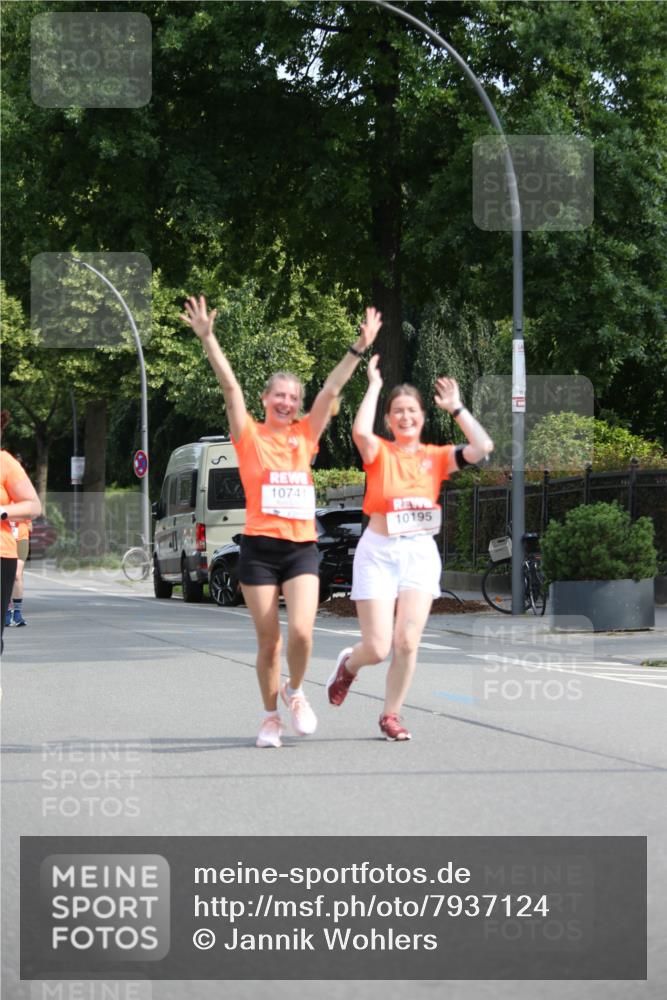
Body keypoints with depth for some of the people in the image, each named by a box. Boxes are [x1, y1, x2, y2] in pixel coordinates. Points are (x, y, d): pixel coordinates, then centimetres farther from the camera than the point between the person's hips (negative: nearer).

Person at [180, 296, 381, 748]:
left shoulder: (304, 436, 10)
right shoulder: (250, 436, 3)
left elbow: (331, 391, 5)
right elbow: (231, 386, -7)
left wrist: (360, 348, -2)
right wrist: (208, 339, -17)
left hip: (302, 547, 2)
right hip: (260, 547, -2)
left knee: (301, 632, -14)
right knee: (269, 640, 2)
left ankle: (295, 692, 14)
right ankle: (271, 715, 20)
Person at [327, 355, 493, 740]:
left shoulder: (436, 457, 6)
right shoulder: (379, 452, 0)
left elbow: (483, 447, -7)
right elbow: (360, 431, -23)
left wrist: (456, 408, -3)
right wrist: (374, 386, -13)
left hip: (420, 553, 2)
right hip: (379, 552, -2)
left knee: (407, 643, -6)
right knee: (378, 648, -6)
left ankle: (391, 715, 12)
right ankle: (349, 665, 31)